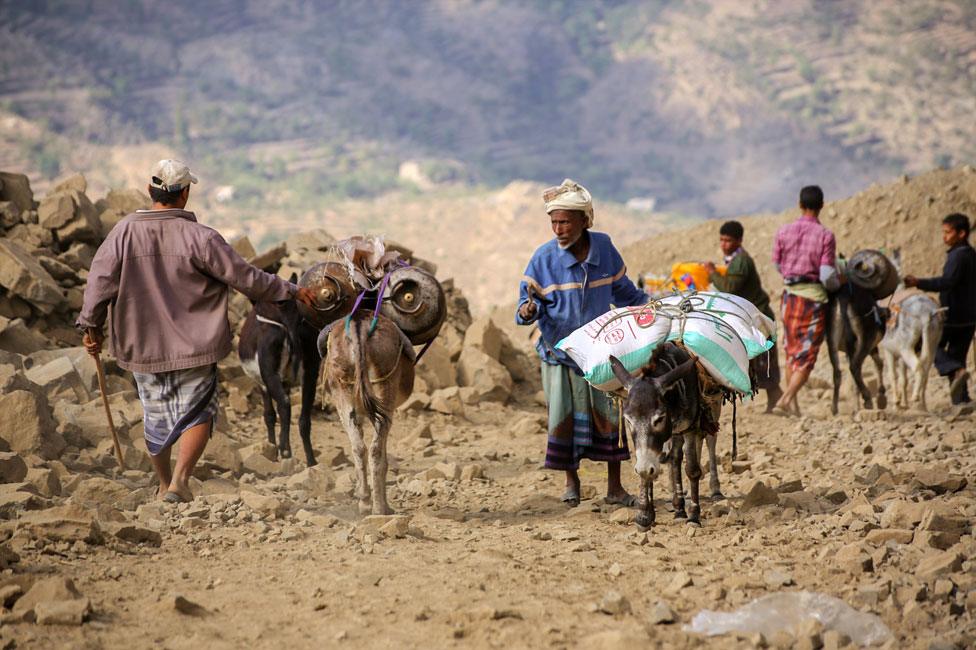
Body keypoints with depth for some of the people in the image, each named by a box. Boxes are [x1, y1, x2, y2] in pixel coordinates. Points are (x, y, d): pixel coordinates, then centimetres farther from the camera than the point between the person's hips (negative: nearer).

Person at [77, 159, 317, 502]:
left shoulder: (124, 232, -7)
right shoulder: (199, 237, -14)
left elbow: (100, 281, -5)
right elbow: (246, 278, -10)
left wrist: (91, 325, 8)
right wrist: (292, 291, 1)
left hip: (142, 346, 3)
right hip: (193, 346, -3)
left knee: (156, 414, 18)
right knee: (197, 412, 7)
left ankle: (164, 483, 32)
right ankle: (180, 479, -10)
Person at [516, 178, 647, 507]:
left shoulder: (604, 248, -2)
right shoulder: (544, 257, -9)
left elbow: (623, 292, 13)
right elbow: (529, 301, -6)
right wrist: (528, 309, -28)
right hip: (559, 352, -2)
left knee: (610, 414, 1)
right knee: (565, 416, 2)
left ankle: (614, 486, 11)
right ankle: (571, 481, 22)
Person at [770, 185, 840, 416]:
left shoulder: (783, 232, -1)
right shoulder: (825, 235, -12)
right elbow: (827, 276, -15)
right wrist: (838, 283, 6)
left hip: (790, 293, 4)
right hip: (814, 296, -4)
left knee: (792, 350, 18)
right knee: (806, 355, 1)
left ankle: (792, 405, 22)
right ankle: (784, 401, -13)